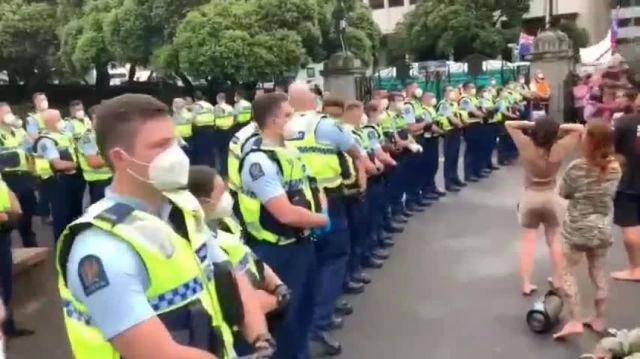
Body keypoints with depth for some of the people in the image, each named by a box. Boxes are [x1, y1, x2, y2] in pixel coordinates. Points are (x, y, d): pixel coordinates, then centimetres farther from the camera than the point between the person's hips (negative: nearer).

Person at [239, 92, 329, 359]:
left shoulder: (289, 151, 6)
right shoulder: (259, 160, -23)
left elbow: (309, 189, 17)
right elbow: (287, 214, -27)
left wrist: (321, 206, -4)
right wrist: (323, 220, -12)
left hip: (302, 242, 9)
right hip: (278, 251, -9)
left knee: (304, 308, 24)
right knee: (284, 315, 8)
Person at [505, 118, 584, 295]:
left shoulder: (526, 146, -18)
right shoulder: (559, 149, -16)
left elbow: (509, 124, -8)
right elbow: (579, 128, -5)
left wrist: (530, 124, -11)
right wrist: (559, 127, -9)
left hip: (529, 198, 0)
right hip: (551, 197, 1)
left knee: (528, 241, 6)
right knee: (553, 240, 17)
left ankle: (526, 284, 6)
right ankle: (557, 280, 28)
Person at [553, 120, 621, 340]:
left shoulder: (577, 168, -19)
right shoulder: (615, 168, -5)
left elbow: (563, 193, -7)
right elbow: (610, 193, 8)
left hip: (578, 230, -5)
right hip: (603, 229, 5)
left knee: (566, 272, 8)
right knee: (598, 273, 17)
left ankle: (575, 321, 6)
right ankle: (599, 320, 28)